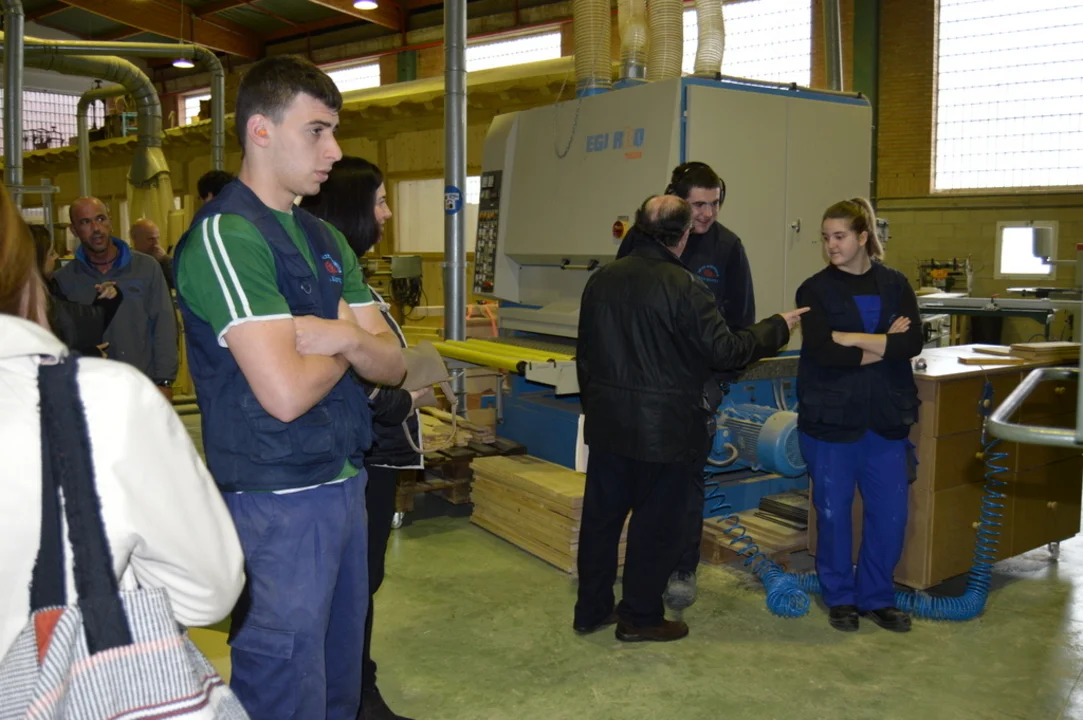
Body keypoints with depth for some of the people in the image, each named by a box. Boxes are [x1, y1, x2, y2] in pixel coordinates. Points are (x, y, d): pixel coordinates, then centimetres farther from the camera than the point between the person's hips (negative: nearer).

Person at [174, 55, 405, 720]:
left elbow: (392, 365, 6)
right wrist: (349, 341, -4)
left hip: (346, 486, 8)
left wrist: (344, 336, -15)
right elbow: (285, 391, -23)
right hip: (278, 501, -8)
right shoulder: (225, 235, -15)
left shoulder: (327, 241, 12)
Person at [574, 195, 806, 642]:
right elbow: (726, 352, -13)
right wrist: (778, 328, 1)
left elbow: (584, 354, 12)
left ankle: (591, 609, 25)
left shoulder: (601, 281, 4)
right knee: (657, 523, 8)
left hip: (607, 422, 6)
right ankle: (640, 617, 18)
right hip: (666, 428, -6)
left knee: (601, 514, 14)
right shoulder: (684, 287, -17)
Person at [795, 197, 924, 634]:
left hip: (886, 416, 2)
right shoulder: (814, 290, -2)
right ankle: (840, 597, 24)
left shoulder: (894, 285, 6)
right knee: (833, 511, 5)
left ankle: (877, 597, 24)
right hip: (831, 417, -2)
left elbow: (913, 342, -10)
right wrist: (884, 346, -11)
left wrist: (853, 339, -16)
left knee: (890, 512, 5)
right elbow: (823, 352, -16)